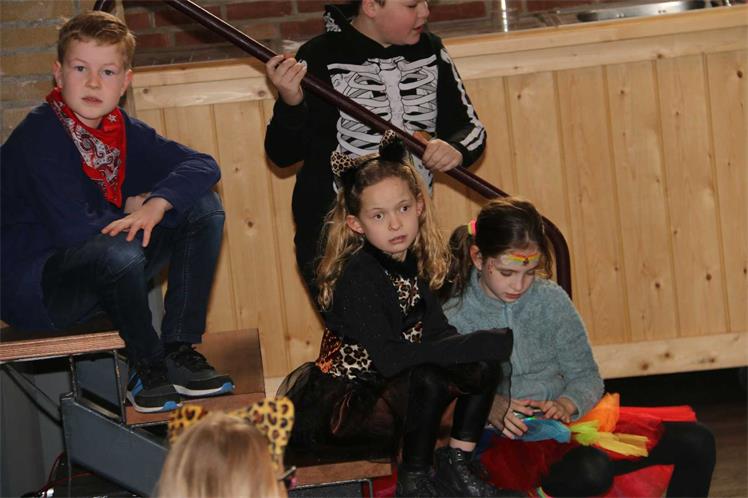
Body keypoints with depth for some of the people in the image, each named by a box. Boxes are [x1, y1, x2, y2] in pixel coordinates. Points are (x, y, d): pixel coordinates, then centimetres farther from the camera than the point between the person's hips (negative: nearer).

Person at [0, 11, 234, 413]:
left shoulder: (124, 131, 1)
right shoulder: (40, 136, -20)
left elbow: (203, 166, -2)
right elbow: (74, 229, -29)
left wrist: (156, 204, -20)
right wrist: (132, 210, -11)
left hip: (101, 275, 8)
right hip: (32, 286, -8)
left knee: (204, 208, -1)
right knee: (119, 250, -38)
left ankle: (179, 350, -4)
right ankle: (147, 368, -12)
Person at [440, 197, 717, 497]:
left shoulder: (551, 299, 5)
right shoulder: (451, 316, -6)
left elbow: (587, 377, 10)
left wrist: (566, 404, -12)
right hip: (503, 444, -6)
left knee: (696, 442, -6)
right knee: (590, 469, -39)